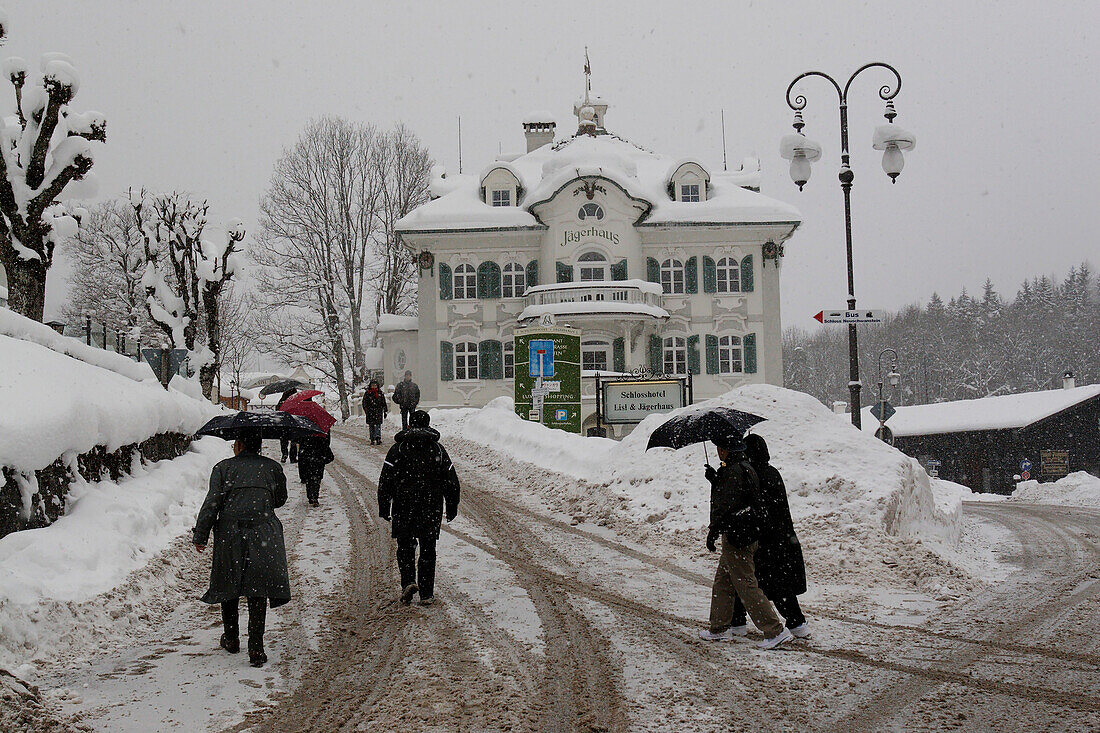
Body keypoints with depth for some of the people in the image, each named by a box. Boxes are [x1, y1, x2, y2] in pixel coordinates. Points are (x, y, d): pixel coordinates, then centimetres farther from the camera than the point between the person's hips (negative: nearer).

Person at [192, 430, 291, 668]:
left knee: (228, 584, 16)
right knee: (258, 588, 1)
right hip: (263, 535, 0)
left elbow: (212, 503, 0)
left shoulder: (224, 467, 6)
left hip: (229, 532, 0)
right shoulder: (273, 467, 11)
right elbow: (280, 499, 20)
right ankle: (256, 649, -6)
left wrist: (200, 536, 4)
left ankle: (231, 639, 28)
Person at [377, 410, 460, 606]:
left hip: (404, 506, -1)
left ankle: (408, 582, -11)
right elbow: (452, 481, 8)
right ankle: (427, 594, 8)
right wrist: (452, 507, 17)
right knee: (428, 550, 9)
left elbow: (385, 481, -4)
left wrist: (384, 507, 2)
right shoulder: (438, 449, 7)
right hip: (432, 507, 2)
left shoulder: (398, 449, 0)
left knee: (405, 546, 10)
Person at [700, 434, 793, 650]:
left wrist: (713, 532, -14)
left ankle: (775, 631, -8)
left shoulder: (733, 472, -18)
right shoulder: (745, 468, 13)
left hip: (736, 537, -11)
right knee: (722, 582, 19)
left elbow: (725, 505, -20)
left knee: (746, 584, -7)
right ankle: (719, 628, 27)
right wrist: (715, 478, 20)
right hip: (749, 534, 11)